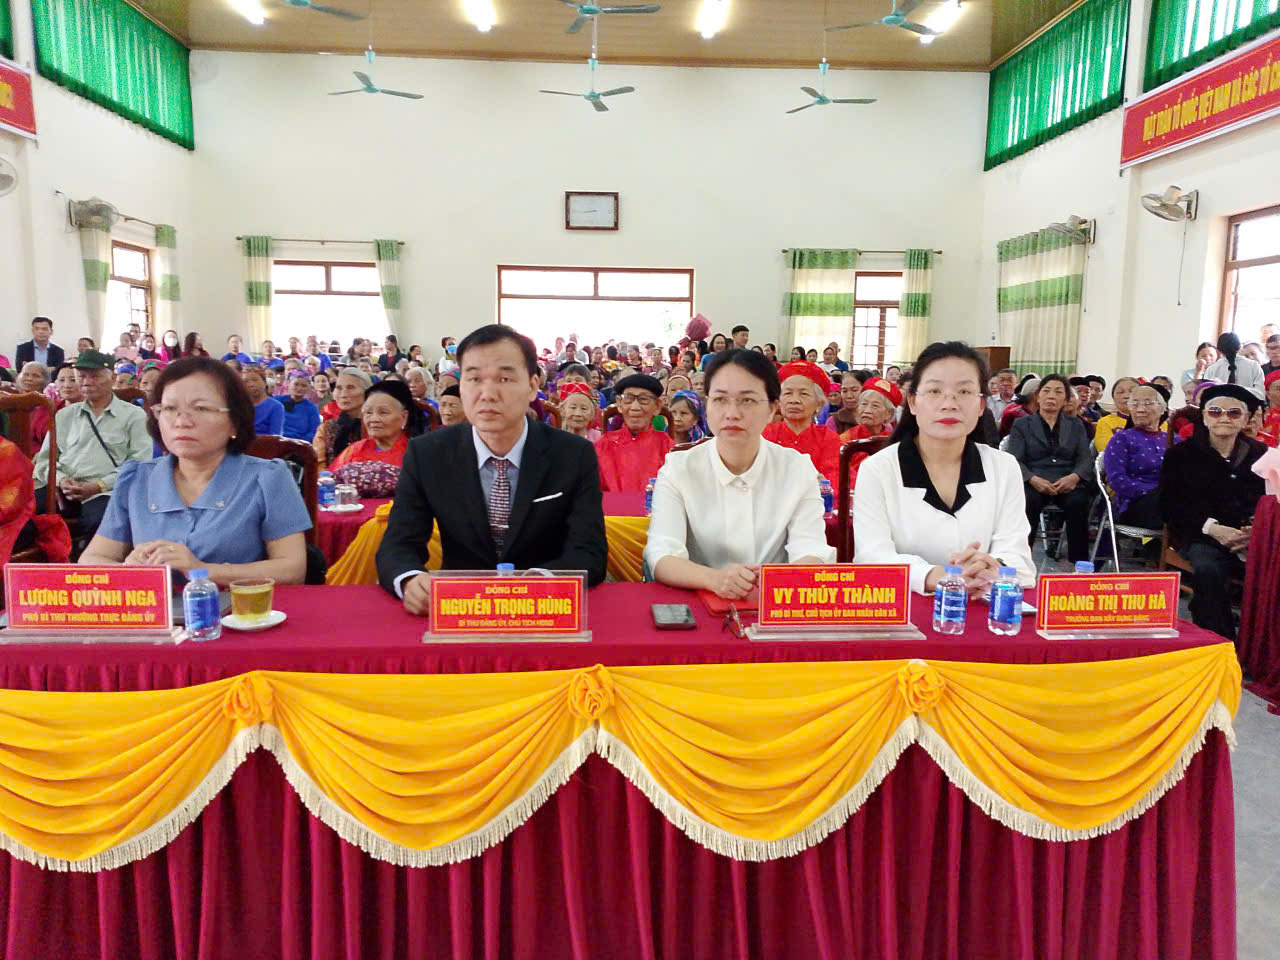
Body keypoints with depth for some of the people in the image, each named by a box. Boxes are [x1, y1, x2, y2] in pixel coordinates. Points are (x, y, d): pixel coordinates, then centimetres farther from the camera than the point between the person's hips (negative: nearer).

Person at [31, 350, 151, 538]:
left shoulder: (134, 415, 8)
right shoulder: (64, 415, 22)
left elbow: (139, 464, -1)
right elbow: (46, 458, 19)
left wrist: (99, 486, -12)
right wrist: (61, 479, -4)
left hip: (103, 493, -4)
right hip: (61, 490, 4)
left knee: (98, 522, -37)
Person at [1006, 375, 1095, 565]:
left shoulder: (1076, 425, 23)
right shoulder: (1022, 425, 16)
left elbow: (1086, 458, 10)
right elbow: (1015, 460, 3)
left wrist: (1074, 477, -13)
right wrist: (1033, 479, -18)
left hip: (1068, 483, 2)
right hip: (1034, 483, -1)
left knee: (1077, 502, -33)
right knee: (1027, 501, -36)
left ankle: (1079, 563, -27)